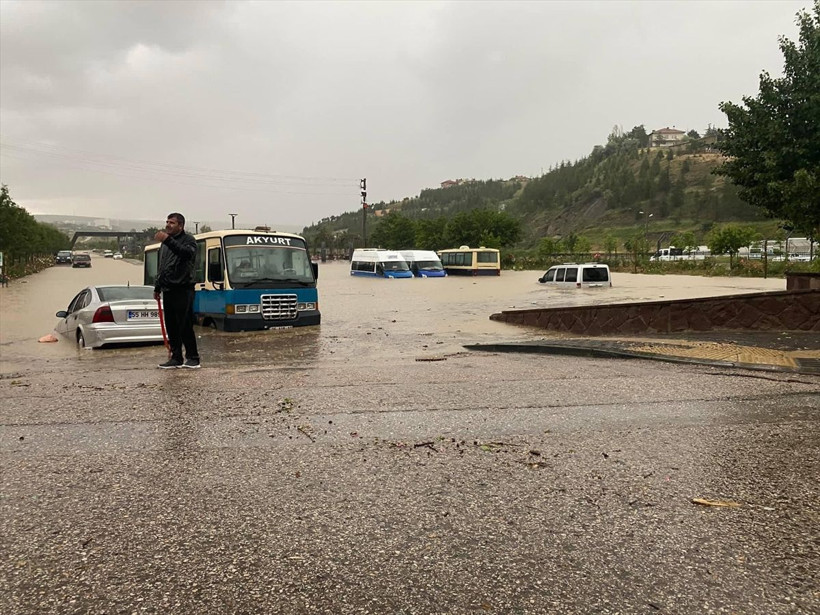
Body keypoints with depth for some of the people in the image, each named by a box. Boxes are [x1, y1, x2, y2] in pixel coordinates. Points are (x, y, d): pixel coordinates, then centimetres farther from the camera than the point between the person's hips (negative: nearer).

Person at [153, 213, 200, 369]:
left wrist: (168, 240, -33)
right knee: (171, 327, 7)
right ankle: (176, 358, 13)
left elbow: (187, 253, -26)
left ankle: (192, 358, 1)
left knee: (185, 326, -7)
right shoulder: (165, 243, 21)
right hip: (168, 290, 8)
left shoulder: (188, 239, -2)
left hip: (183, 290, -7)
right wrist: (157, 287, 25)